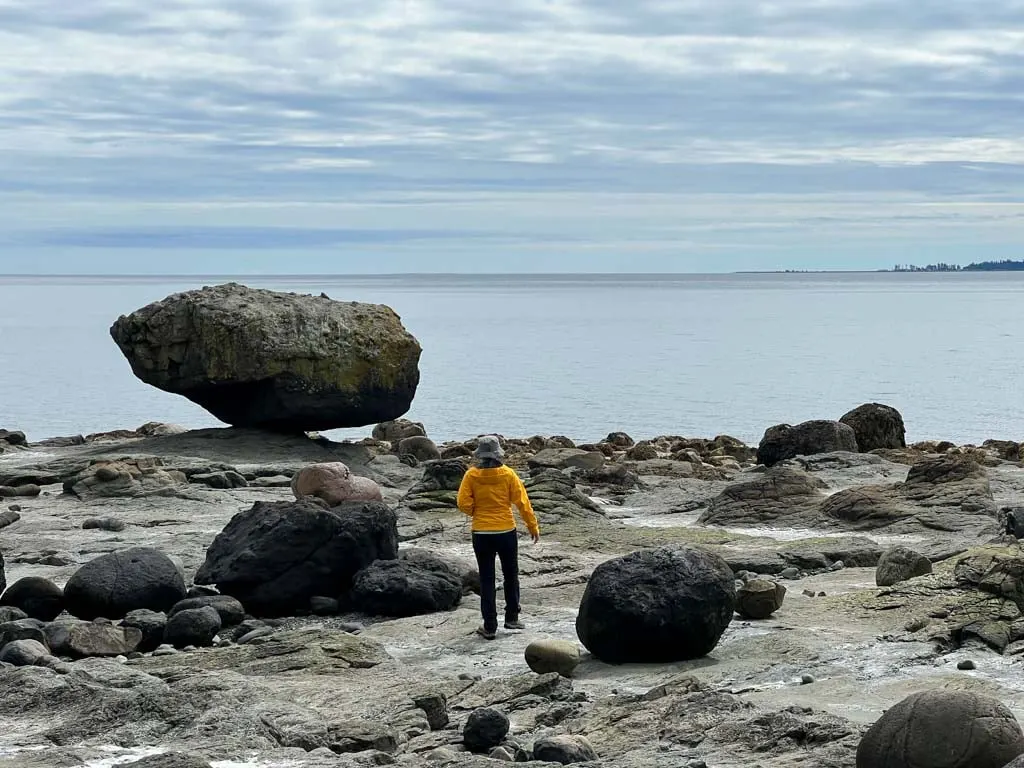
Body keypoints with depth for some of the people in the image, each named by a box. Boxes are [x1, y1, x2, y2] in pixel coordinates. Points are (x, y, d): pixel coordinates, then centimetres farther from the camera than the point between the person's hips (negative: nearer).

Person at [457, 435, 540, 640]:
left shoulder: (472, 475, -8)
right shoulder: (508, 474, -8)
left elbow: (464, 503, -10)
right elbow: (522, 502, -6)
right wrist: (533, 526, 4)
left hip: (481, 534, 0)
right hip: (506, 532, 0)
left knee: (487, 580, 7)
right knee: (511, 576, 19)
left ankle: (490, 626, 6)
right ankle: (511, 617, 23)